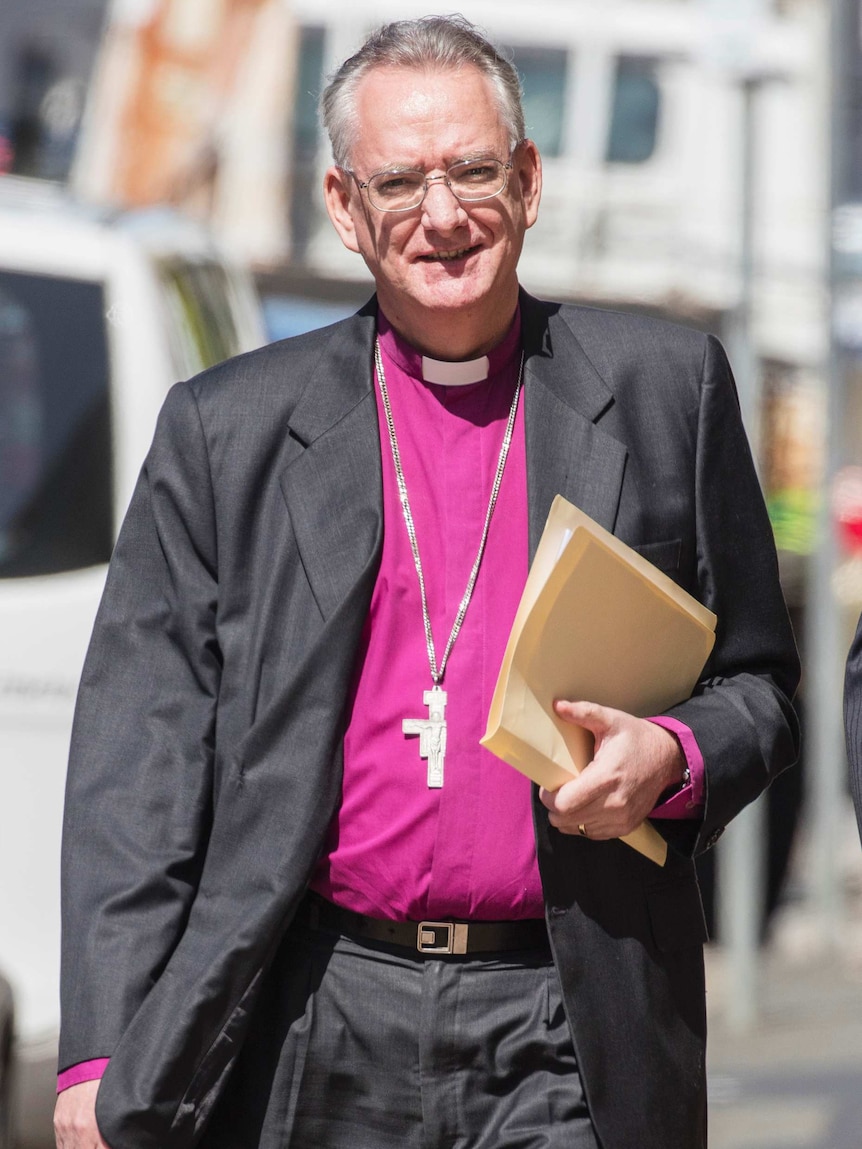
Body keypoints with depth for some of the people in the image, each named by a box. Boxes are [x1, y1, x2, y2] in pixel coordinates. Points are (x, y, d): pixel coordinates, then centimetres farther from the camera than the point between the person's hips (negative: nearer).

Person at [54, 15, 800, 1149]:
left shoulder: (665, 388, 8)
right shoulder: (225, 429, 7)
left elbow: (759, 683, 14)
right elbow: (141, 749, 4)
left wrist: (674, 759, -10)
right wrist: (104, 1055, -3)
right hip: (315, 1039, 0)